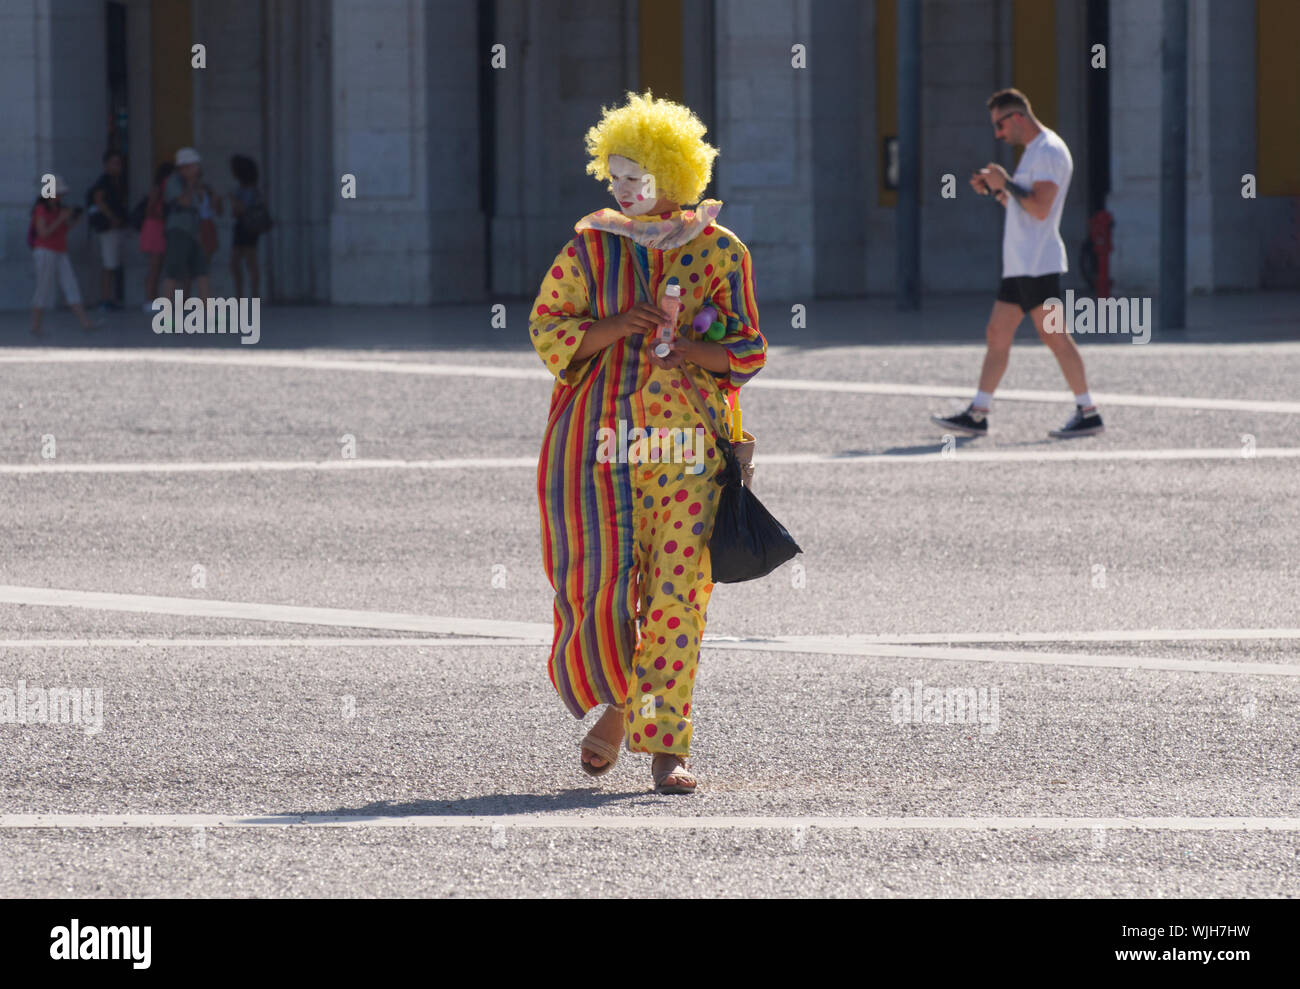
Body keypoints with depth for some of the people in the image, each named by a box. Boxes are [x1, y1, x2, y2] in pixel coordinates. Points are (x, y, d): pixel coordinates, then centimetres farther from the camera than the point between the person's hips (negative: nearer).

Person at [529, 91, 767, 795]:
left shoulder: (719, 251, 5)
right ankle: (616, 705, 24)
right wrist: (609, 329, -11)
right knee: (603, 579, -3)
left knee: (679, 588, -6)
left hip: (686, 441, -1)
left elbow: (748, 351, 7)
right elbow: (547, 328, 7)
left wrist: (692, 350, -13)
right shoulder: (591, 246, 7)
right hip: (599, 436, 1)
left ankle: (667, 744, -2)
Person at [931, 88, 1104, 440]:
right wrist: (995, 189, 13)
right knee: (997, 334, 8)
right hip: (1019, 264, 10)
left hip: (1038, 263, -10)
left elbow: (1040, 208, -21)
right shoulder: (1034, 152, 20)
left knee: (1054, 336, -8)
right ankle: (977, 414, 8)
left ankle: (1088, 412, -4)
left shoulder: (1049, 151, -12)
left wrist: (1006, 182, -13)